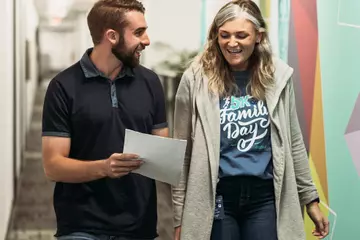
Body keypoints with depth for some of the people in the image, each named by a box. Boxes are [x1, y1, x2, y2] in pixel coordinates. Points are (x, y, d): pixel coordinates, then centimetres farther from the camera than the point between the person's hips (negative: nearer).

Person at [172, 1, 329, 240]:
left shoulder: (278, 76, 0)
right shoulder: (196, 79, -7)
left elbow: (293, 143, 9)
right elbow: (183, 153, -3)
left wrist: (311, 198, 10)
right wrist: (180, 216, -2)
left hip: (266, 196, 2)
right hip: (216, 197, -2)